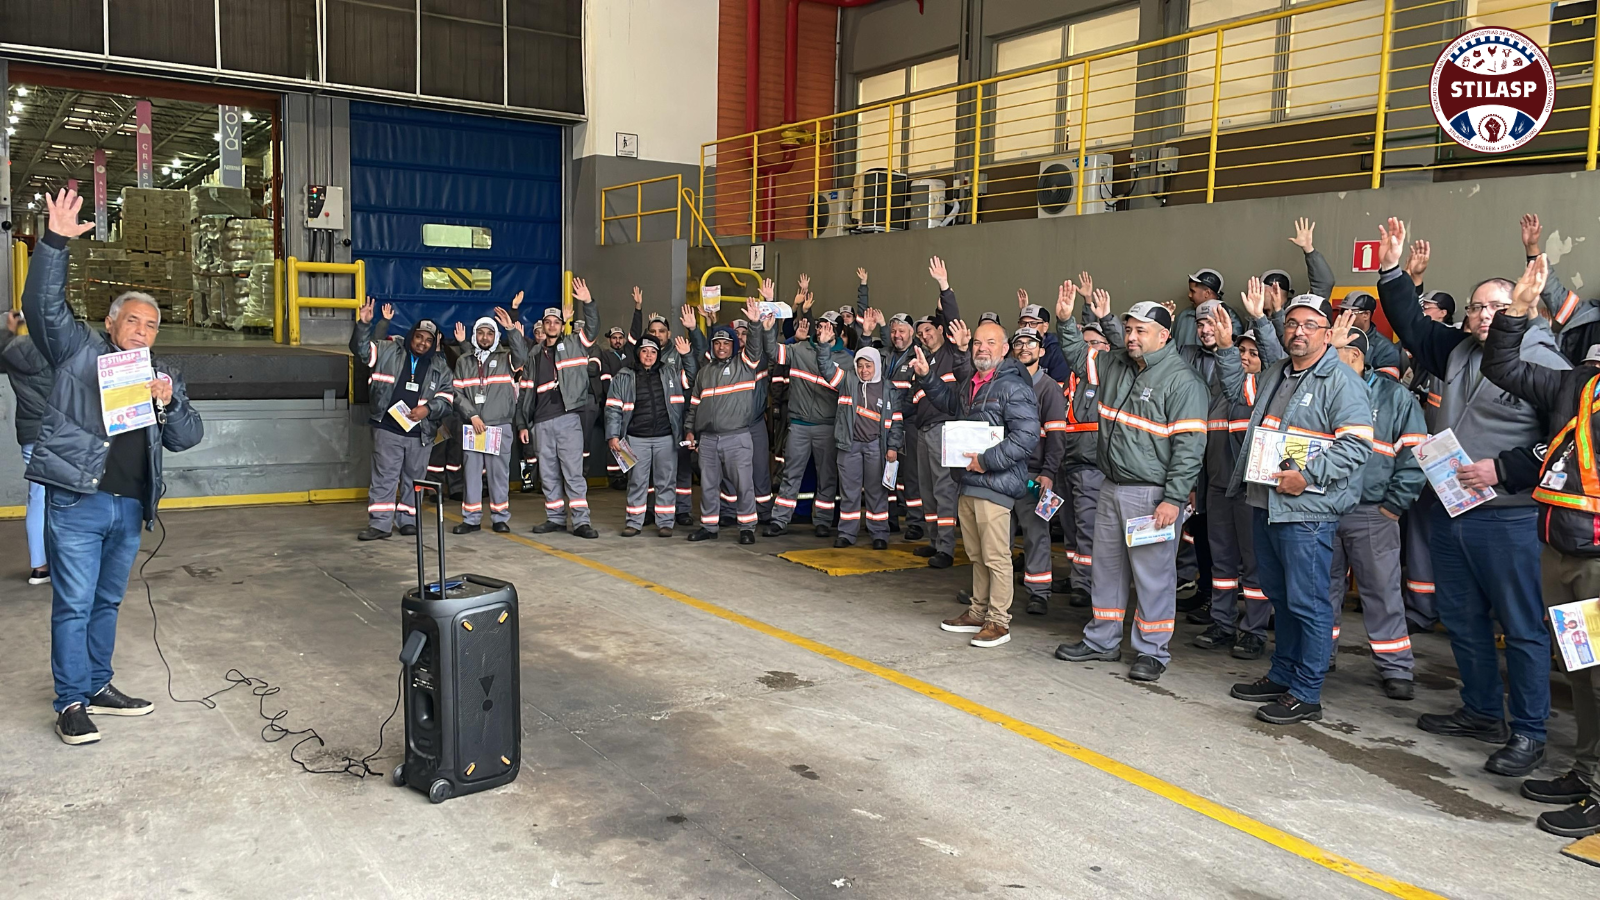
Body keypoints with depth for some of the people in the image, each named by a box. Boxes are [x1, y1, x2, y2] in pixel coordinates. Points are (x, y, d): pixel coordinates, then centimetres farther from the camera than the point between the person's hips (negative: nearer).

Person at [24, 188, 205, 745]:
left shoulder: (161, 377, 17)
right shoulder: (79, 350, 6)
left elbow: (188, 437, 11)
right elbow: (44, 305, -8)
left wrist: (168, 403, -8)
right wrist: (55, 244, -17)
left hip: (129, 506, 5)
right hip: (77, 499, -5)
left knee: (107, 601, 15)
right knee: (74, 604, -3)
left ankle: (97, 686, 26)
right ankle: (71, 704, 5)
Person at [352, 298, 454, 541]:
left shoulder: (440, 367, 6)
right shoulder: (390, 352, 3)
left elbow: (448, 398, 4)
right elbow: (361, 348, -3)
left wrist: (428, 408, -14)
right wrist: (363, 324, -19)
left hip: (420, 433, 2)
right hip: (388, 429, -2)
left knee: (414, 479, 11)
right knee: (384, 477, -1)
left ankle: (408, 521, 23)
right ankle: (380, 524, 3)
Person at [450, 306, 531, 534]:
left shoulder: (505, 358, 6)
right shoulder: (464, 361, 12)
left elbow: (522, 357, -17)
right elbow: (457, 392, 6)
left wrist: (512, 329, -25)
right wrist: (472, 416, -7)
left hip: (500, 426, -2)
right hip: (472, 426, 2)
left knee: (499, 472, 2)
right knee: (471, 472, 4)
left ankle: (500, 517, 11)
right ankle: (471, 518, 11)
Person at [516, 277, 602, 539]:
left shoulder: (574, 345, 7)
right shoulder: (534, 355, 15)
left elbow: (592, 328, -8)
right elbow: (525, 391, 16)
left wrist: (588, 303, -24)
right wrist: (522, 423, 11)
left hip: (568, 419, -4)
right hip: (541, 423, 4)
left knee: (573, 472, -7)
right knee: (548, 474, 8)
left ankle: (581, 521, -5)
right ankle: (555, 518, 18)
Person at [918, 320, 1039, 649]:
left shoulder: (1013, 386, -14)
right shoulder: (969, 382, 14)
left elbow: (1027, 436, -22)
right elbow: (948, 401, 37)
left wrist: (988, 461, -21)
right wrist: (927, 377, 24)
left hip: (995, 483, -9)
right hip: (969, 482, 9)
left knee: (996, 556, -3)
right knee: (977, 555, 18)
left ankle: (999, 621, 7)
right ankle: (978, 612, 30)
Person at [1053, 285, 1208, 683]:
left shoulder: (1181, 380, -12)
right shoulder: (1116, 365, 10)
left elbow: (1189, 444, -16)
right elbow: (1080, 356, 30)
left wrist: (1174, 499, -20)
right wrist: (1066, 321, 17)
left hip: (1152, 495, -7)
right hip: (1112, 487, 8)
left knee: (1154, 573, 1)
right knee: (1107, 567, 15)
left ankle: (1152, 651, 13)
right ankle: (1102, 640, 29)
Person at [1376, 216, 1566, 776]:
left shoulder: (1544, 363, -9)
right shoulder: (1457, 351, 11)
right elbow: (1412, 326, 24)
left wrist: (1502, 469, -18)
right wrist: (1391, 271, 15)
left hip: (1509, 517, -7)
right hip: (1450, 512, 7)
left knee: (1522, 626, 2)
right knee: (1461, 618, 16)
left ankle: (1528, 733, 12)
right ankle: (1482, 713, 31)